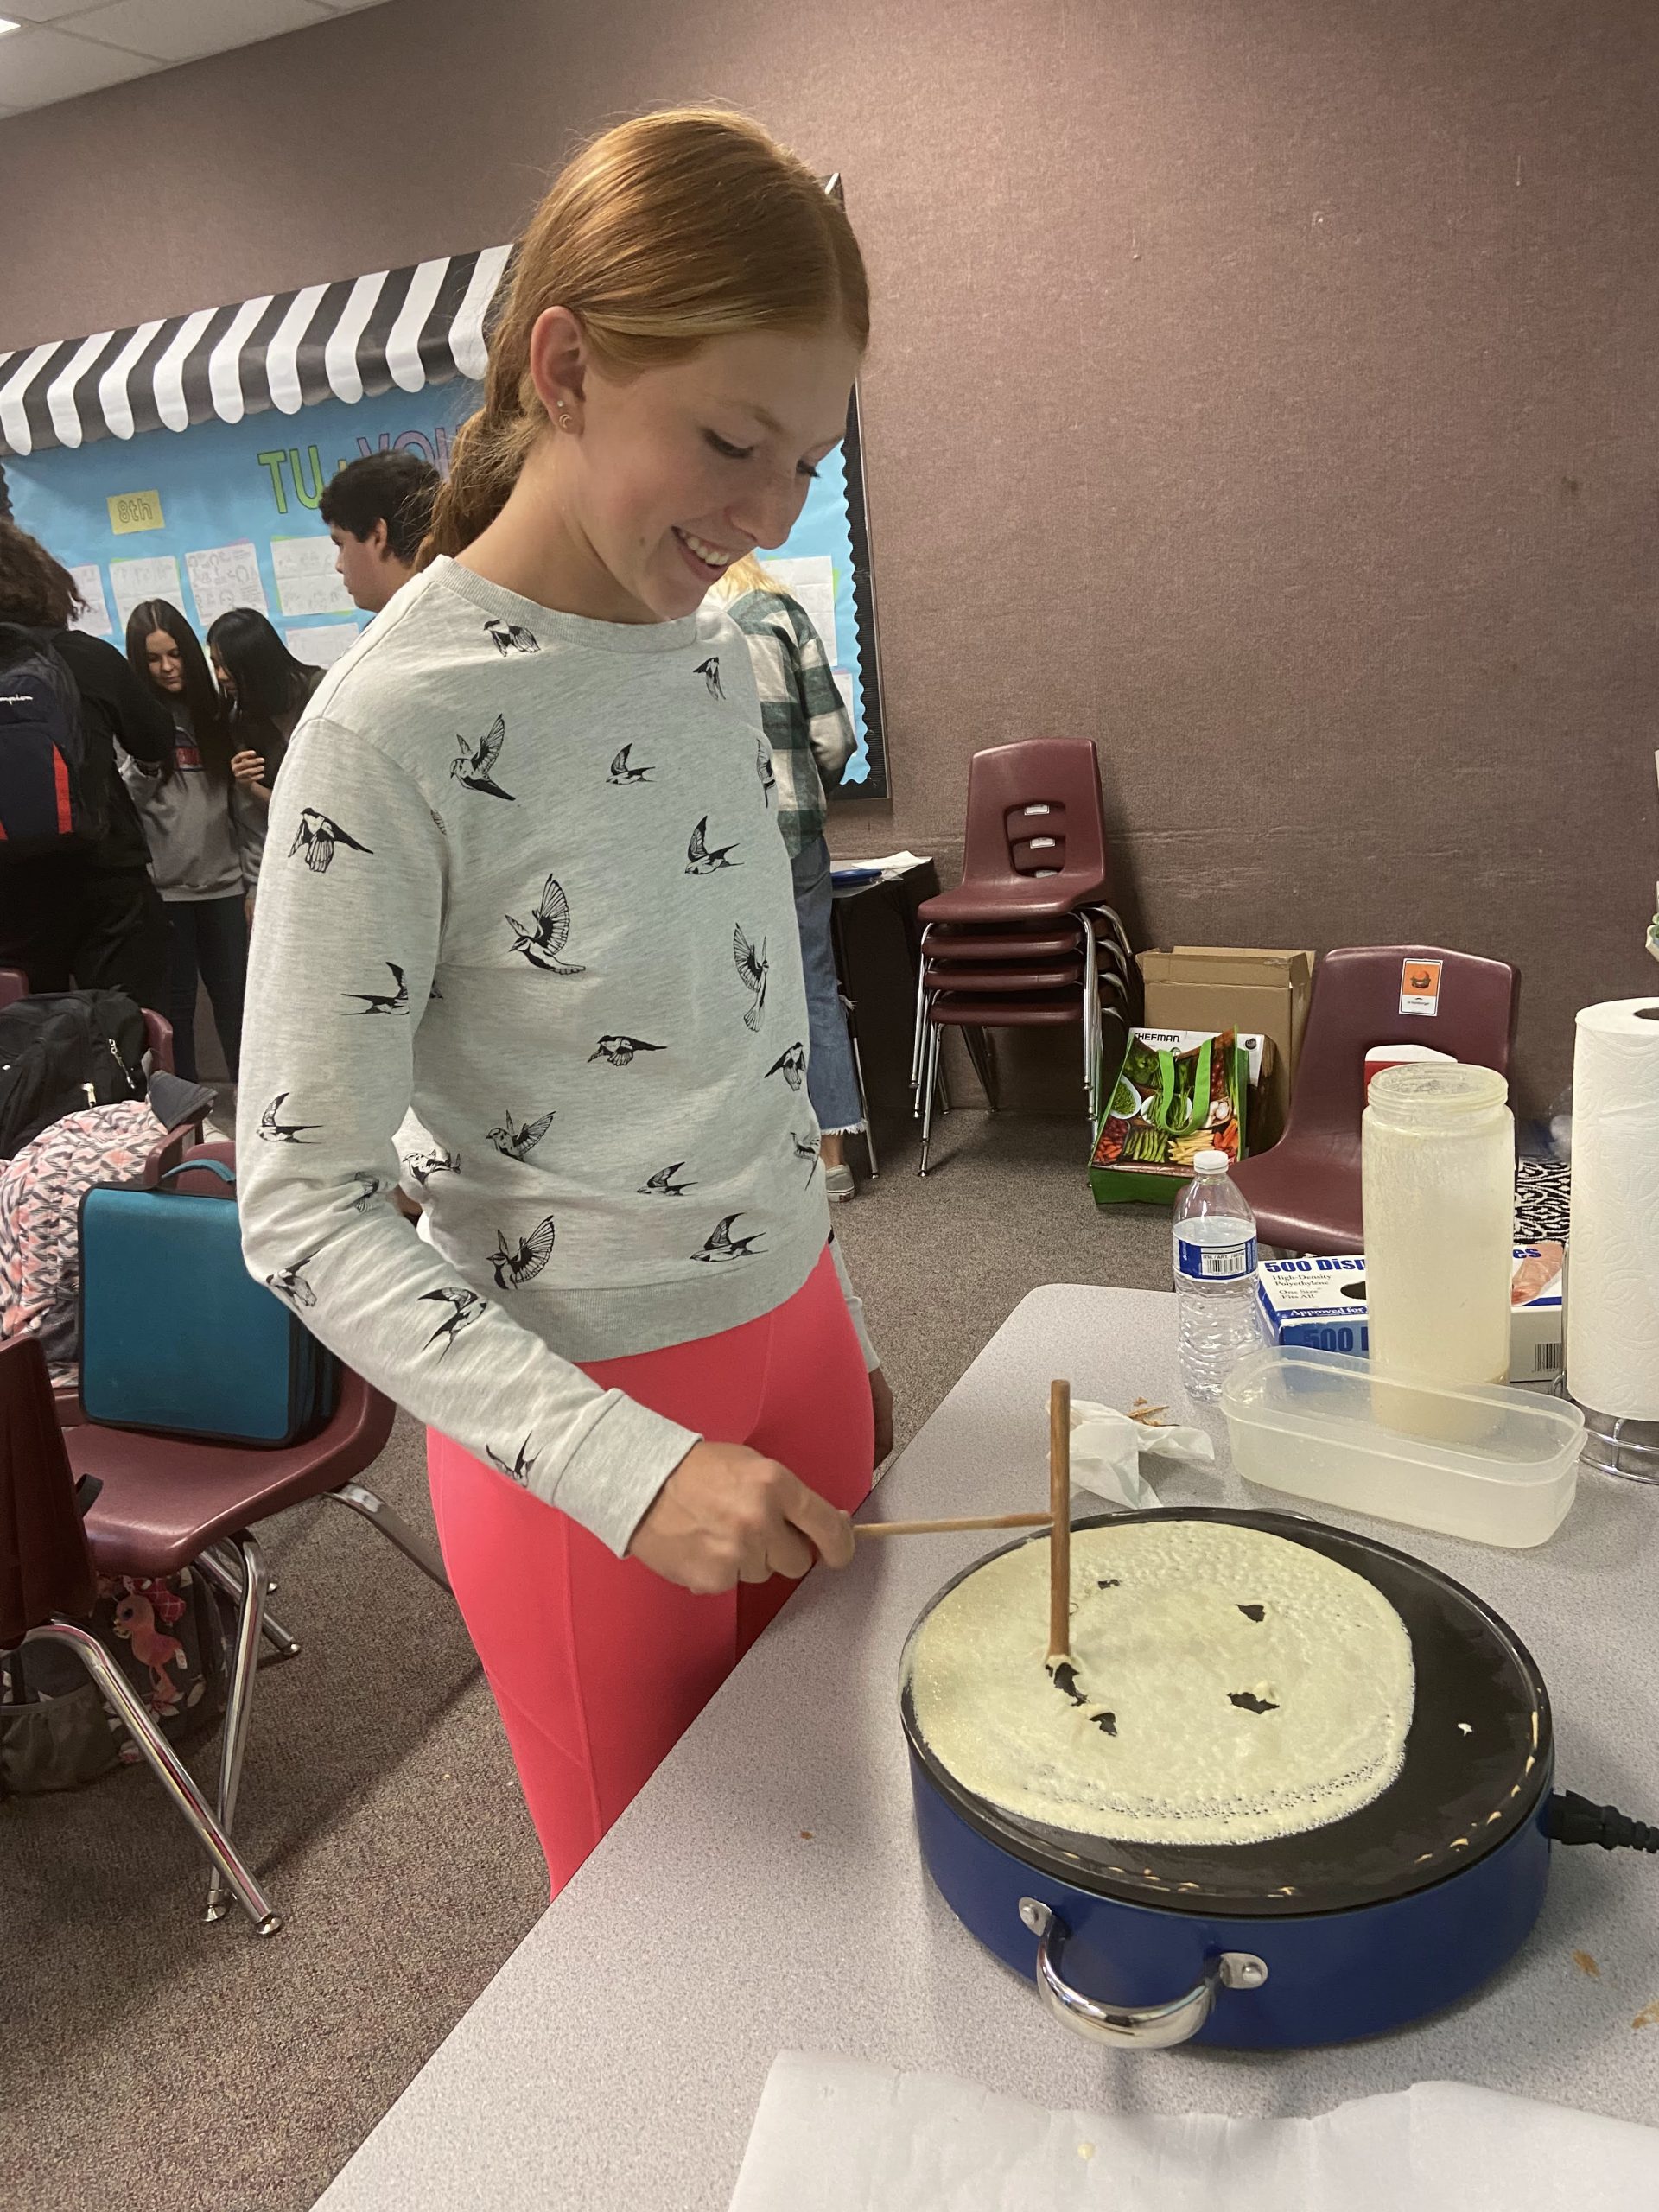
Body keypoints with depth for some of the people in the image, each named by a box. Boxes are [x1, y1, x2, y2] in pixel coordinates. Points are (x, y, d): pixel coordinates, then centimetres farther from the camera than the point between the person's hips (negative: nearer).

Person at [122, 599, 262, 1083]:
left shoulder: (216, 715, 10)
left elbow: (246, 805, 10)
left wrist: (256, 881, 5)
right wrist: (144, 762, -25)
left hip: (224, 884, 3)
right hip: (162, 887, -3)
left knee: (236, 999, 6)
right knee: (176, 1002, 4)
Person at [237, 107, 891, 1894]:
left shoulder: (712, 652, 2)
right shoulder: (392, 731, -20)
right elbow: (302, 1211, -18)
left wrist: (838, 1335, 15)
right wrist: (626, 1464, -27)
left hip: (792, 1340, 6)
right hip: (581, 1428, -6)